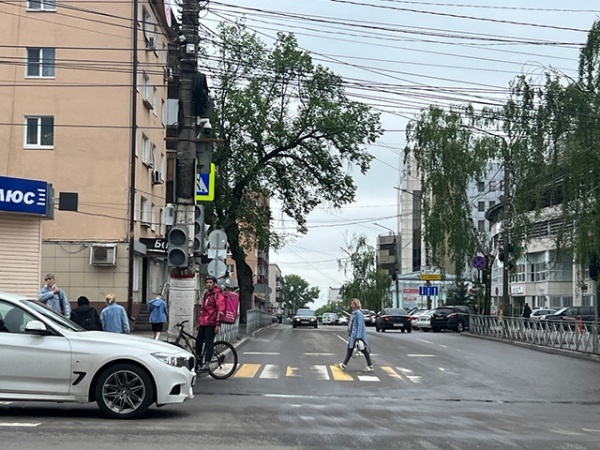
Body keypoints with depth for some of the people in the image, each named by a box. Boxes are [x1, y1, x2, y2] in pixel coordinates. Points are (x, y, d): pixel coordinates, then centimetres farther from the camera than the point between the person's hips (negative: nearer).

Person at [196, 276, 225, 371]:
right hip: (203, 323, 8)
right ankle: (197, 362, 23)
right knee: (198, 341, 11)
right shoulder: (206, 294, 20)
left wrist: (218, 324, -18)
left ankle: (206, 364, -14)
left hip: (211, 324, -8)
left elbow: (220, 310, -12)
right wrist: (199, 322, 26)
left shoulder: (218, 295, -6)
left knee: (208, 343, -11)